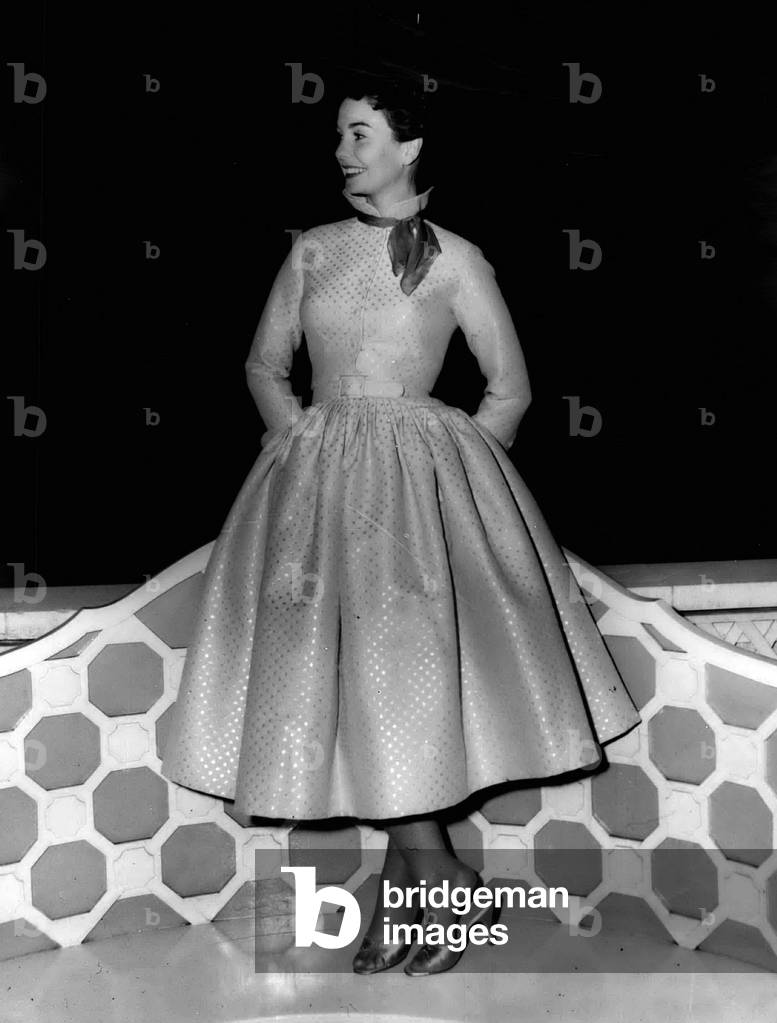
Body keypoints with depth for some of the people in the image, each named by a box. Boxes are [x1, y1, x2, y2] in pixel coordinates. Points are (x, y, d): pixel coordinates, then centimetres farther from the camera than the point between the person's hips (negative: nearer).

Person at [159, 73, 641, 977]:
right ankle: (433, 871, 17)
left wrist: (452, 464, -1)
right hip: (319, 475, 4)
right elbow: (264, 366, 16)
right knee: (331, 662, 1)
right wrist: (306, 444, 3)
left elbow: (511, 388, 4)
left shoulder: (454, 259, 2)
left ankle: (409, 877, 13)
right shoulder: (312, 251, 11)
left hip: (422, 472, -3)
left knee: (410, 666, -7)